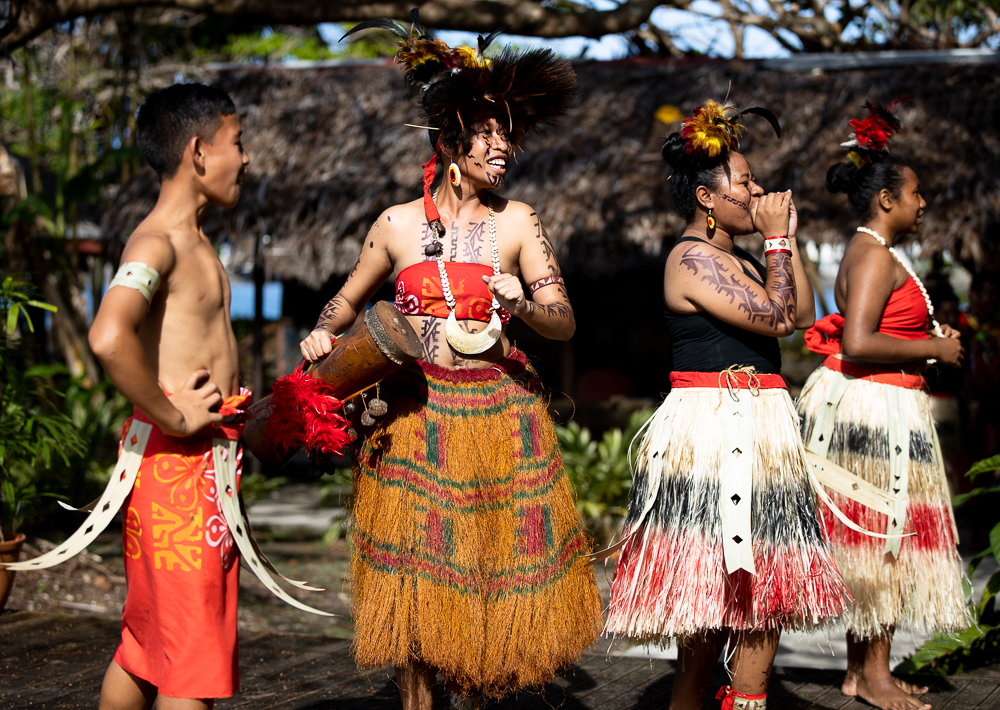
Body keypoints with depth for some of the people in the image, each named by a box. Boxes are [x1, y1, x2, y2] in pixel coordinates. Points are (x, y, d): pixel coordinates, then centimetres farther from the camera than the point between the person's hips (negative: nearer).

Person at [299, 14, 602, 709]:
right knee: (418, 573, 1)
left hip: (499, 418, 0)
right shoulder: (399, 224, 2)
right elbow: (348, 300, 16)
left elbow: (565, 323, -2)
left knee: (492, 569, 5)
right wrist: (323, 333, -4)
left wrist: (521, 304, -22)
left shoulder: (517, 222, 1)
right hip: (416, 417, 0)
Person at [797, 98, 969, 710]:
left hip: (882, 406, 10)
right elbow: (857, 344, -25)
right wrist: (933, 348, -15)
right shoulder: (875, 255, -14)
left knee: (871, 539, 12)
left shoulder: (872, 254, 18)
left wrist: (931, 341, 16)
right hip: (875, 407, -10)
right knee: (883, 534, -5)